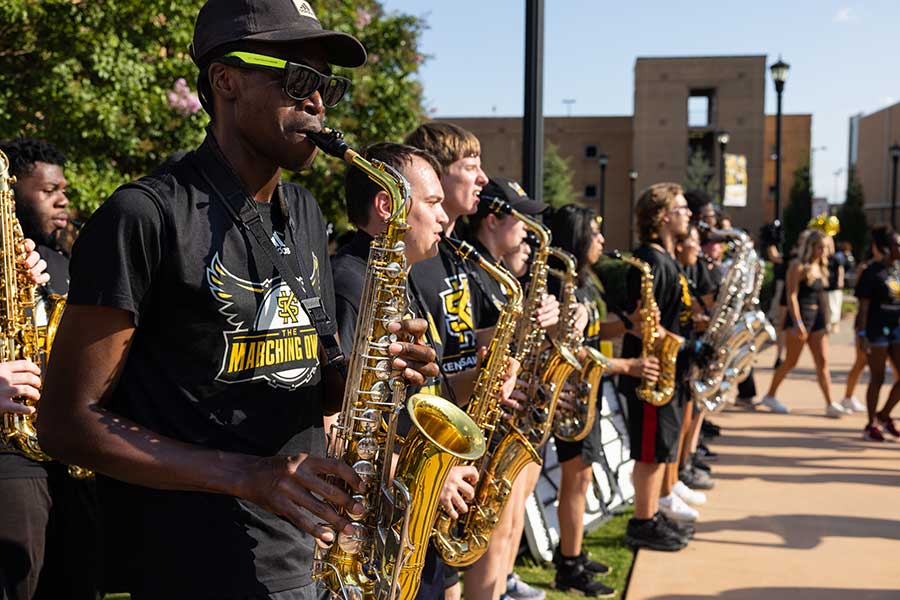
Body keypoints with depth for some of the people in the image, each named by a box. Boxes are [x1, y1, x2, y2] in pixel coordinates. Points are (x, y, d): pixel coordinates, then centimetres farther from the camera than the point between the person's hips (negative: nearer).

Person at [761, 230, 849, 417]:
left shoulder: (820, 268, 14)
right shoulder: (798, 267, -9)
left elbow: (819, 296, 18)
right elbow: (792, 296, -16)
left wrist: (826, 321, 15)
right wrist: (797, 323, -23)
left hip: (817, 318, 7)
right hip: (800, 317, -7)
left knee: (822, 362, -1)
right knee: (790, 362, 1)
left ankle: (830, 404, -4)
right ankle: (770, 396, 16)